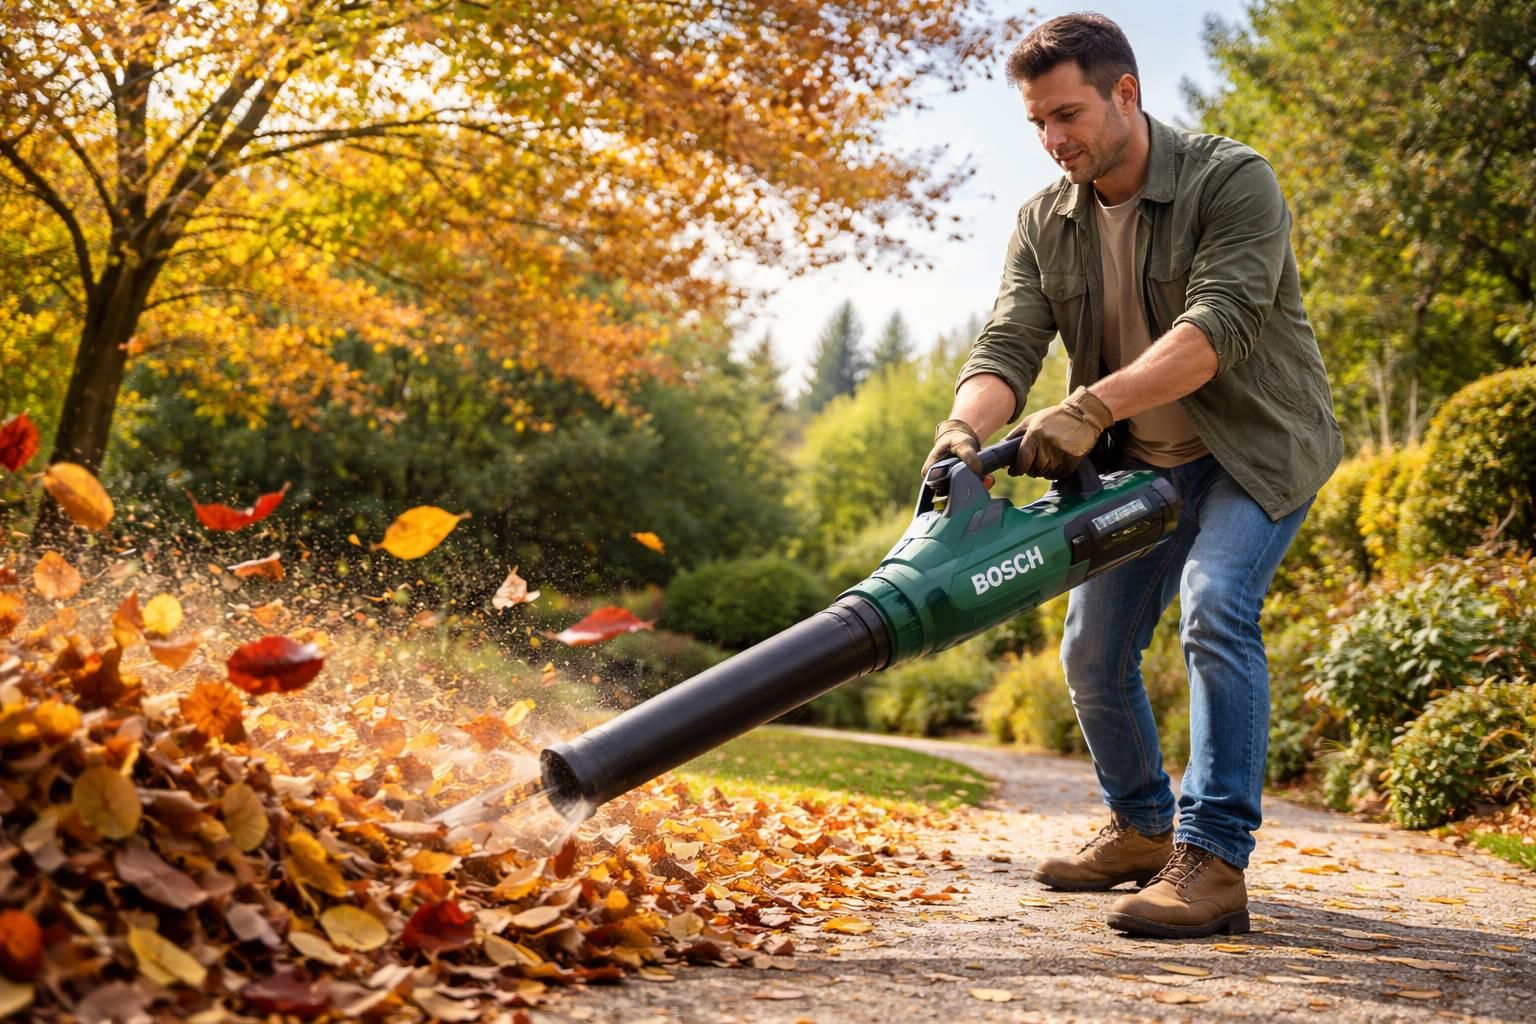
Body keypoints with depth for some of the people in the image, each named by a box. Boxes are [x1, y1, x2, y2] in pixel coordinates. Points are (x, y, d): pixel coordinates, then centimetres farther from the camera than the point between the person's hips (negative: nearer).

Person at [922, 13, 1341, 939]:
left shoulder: (1232, 183, -20)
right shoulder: (1045, 224, -3)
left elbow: (1216, 328, -33)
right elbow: (1008, 343, -13)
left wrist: (1091, 406, -45)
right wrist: (967, 425, -36)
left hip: (1257, 447, -6)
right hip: (1141, 461, 6)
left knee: (1216, 607, -28)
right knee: (1094, 648, 7)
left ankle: (1213, 861, -26)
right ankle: (1142, 829, 29)